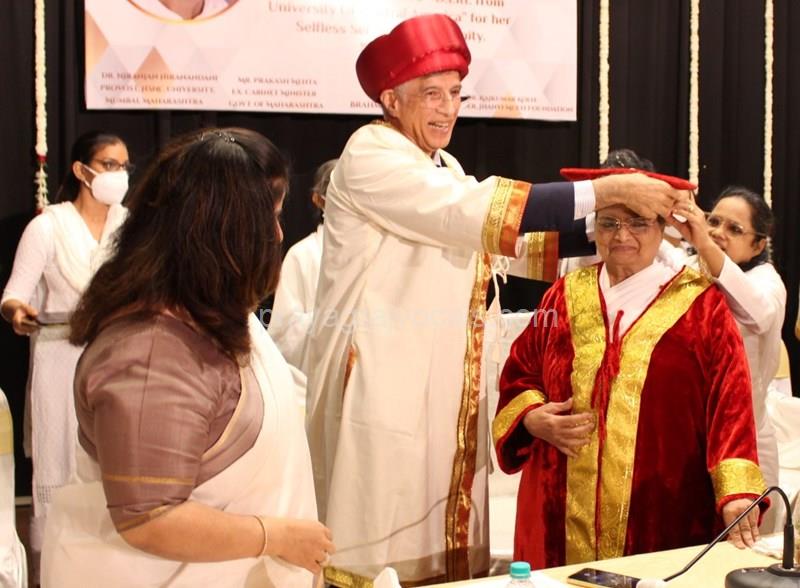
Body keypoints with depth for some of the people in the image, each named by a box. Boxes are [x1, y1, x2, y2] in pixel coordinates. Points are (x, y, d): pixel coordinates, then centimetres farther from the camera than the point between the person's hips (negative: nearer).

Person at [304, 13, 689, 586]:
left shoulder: (444, 169, 15)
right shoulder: (370, 154, -11)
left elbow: (508, 241, 11)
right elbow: (483, 210, -22)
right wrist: (608, 190, -22)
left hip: (445, 382, 8)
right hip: (382, 379, -8)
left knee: (442, 532, 10)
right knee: (387, 539, -4)